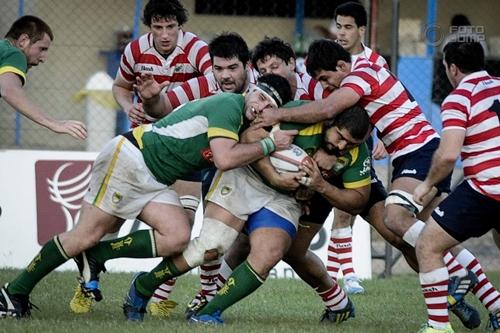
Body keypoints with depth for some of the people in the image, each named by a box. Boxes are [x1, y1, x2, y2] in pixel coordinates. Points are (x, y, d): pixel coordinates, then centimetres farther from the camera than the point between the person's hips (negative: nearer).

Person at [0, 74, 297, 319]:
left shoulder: (247, 129, 13)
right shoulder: (229, 104, -15)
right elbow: (225, 159, -25)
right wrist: (269, 145, -17)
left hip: (155, 182, 9)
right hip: (129, 157, -9)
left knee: (179, 237, -11)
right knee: (87, 235, -10)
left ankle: (97, 256, 1)